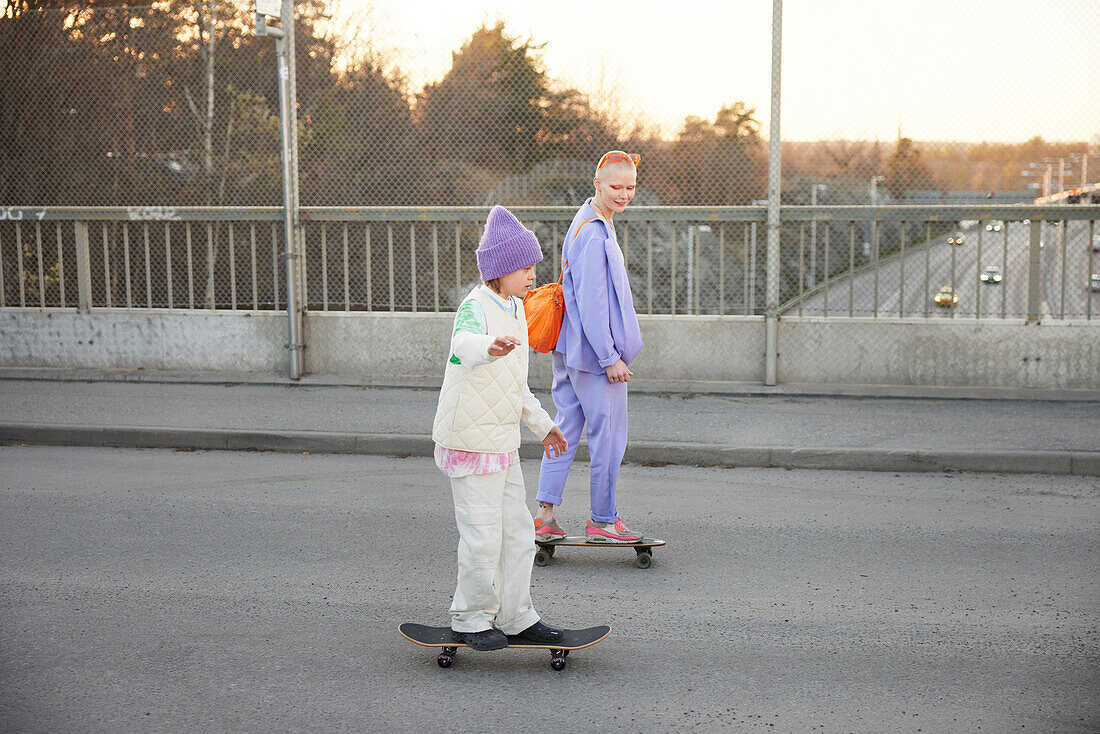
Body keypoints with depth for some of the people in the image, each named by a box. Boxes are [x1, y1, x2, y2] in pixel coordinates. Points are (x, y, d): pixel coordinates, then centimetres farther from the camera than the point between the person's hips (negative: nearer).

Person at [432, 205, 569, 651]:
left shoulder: (515, 309, 13)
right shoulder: (476, 307, -15)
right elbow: (464, 343, -41)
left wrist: (542, 424, 26)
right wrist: (489, 347, -63)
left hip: (503, 442, 9)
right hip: (470, 440, -9)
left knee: (518, 531, 12)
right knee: (482, 535, -3)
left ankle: (515, 617, 23)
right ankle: (471, 619, 15)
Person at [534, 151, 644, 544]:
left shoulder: (591, 224, 14)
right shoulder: (594, 235, -19)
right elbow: (591, 303, -21)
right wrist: (610, 357, -18)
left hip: (570, 351, 10)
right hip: (594, 351, -10)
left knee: (567, 428, 11)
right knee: (608, 435, 2)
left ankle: (545, 514, 14)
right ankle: (602, 521, 13)